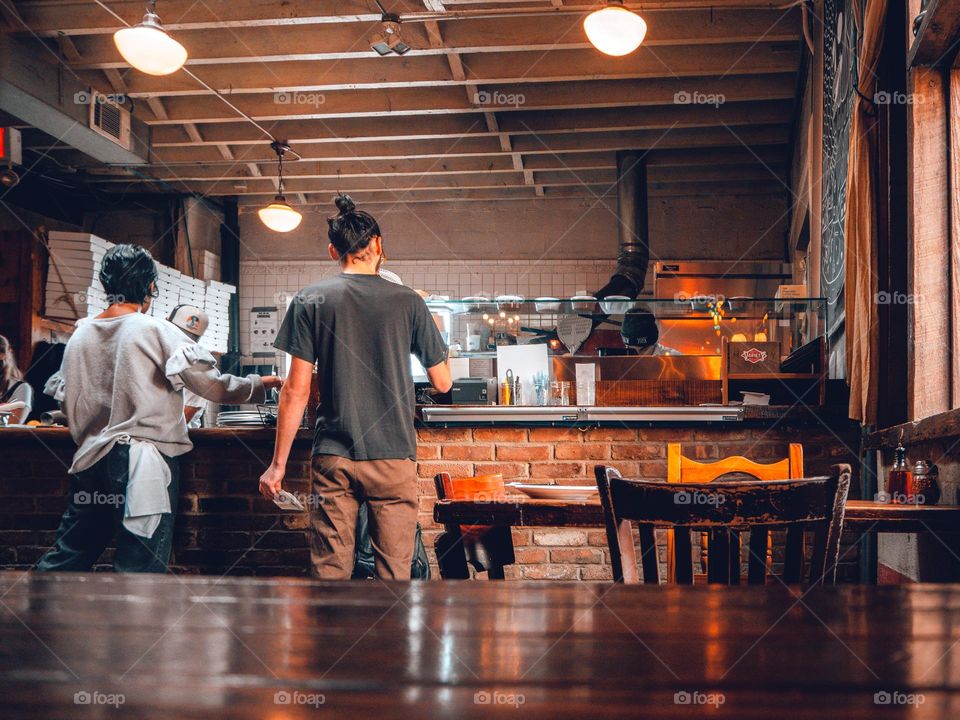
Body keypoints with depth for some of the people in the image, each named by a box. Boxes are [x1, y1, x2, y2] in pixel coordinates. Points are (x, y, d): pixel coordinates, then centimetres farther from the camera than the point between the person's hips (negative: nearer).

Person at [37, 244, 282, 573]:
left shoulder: (80, 335, 7)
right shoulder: (156, 331, -9)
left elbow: (67, 402, 15)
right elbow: (209, 384, -11)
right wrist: (257, 385, 4)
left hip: (92, 460, 6)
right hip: (144, 463, -6)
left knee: (66, 556, 16)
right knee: (139, 569, 0)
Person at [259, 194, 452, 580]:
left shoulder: (310, 301, 0)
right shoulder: (408, 302, 0)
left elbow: (296, 390, -3)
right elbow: (442, 382, 7)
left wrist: (278, 463, 4)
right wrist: (433, 331, 26)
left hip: (332, 458, 1)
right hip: (393, 457, 0)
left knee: (329, 571, 5)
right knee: (394, 574, 5)